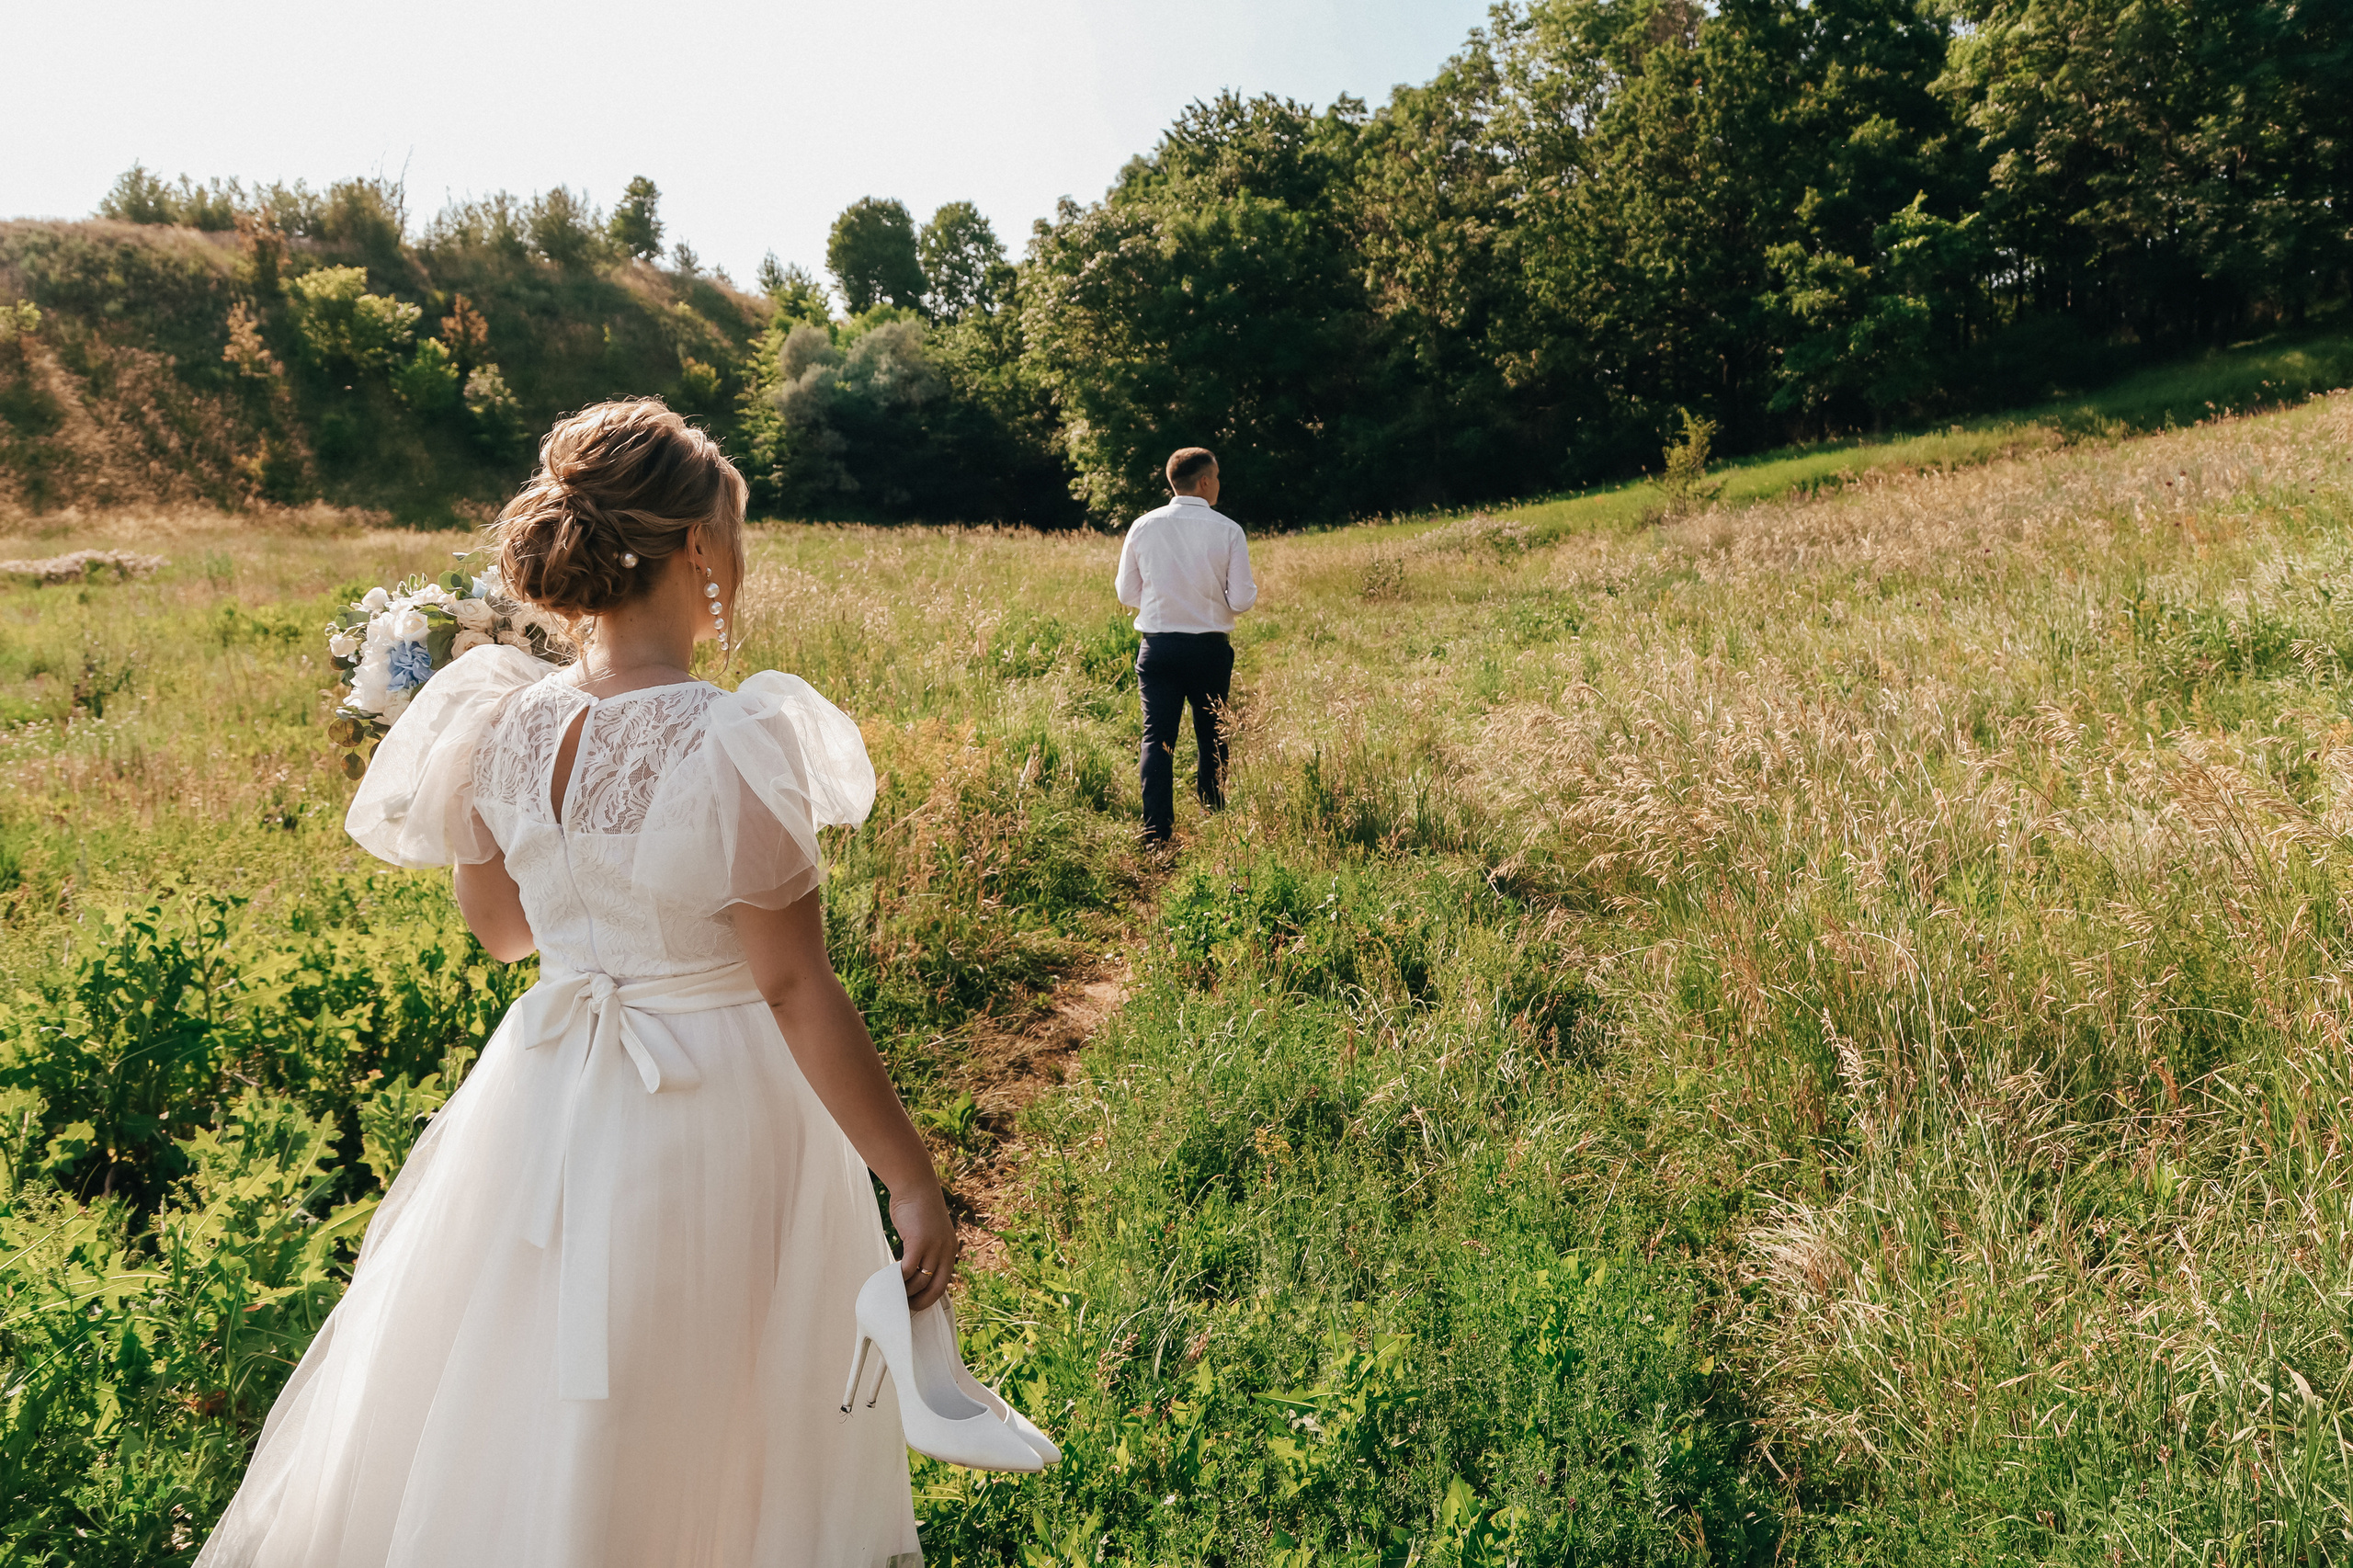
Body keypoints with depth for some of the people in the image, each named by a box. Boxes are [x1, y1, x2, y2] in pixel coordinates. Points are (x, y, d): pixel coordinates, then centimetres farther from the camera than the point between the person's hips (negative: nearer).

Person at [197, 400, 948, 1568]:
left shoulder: (503, 725, -7)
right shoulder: (732, 747, -25)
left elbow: (498, 926, 7)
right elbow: (798, 991, -23)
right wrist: (913, 1183, -16)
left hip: (548, 1102, 5)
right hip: (718, 1113, -5)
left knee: (519, 1407, 28)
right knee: (683, 1428, 19)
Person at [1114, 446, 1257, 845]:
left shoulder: (1143, 527, -1)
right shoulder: (1228, 530, -8)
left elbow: (1127, 594, 6)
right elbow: (1240, 601, -8)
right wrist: (1251, 590, 14)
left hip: (1157, 646, 1)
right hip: (1210, 647, -1)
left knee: (1157, 738, 4)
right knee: (1212, 740, 12)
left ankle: (1157, 834, -1)